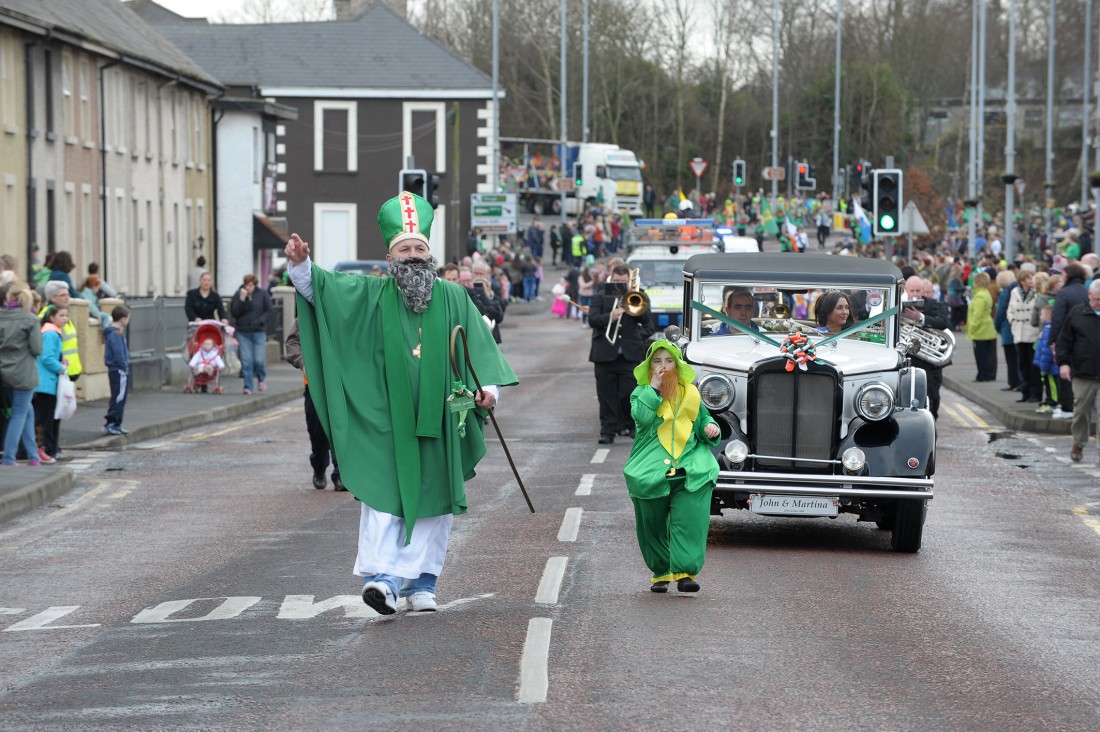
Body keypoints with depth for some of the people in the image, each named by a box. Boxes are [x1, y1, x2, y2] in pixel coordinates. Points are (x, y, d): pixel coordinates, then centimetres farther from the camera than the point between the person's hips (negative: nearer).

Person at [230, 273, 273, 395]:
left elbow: (270, 310, 2)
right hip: (243, 332, 1)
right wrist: (241, 300, -14)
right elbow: (234, 312, -1)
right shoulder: (238, 294, 3)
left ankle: (262, 379, 24)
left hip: (259, 332, -1)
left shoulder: (263, 294, 0)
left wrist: (260, 321, -13)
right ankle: (247, 386, 2)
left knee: (259, 360, -6)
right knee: (246, 361, -5)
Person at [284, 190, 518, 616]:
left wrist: (488, 386, -13)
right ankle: (382, 576, -18)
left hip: (438, 423, 2)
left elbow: (479, 349, 3)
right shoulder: (370, 295, 4)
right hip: (386, 424, -2)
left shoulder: (453, 299, 7)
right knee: (384, 494, -12)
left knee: (434, 501, 4)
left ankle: (421, 582, 13)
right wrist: (301, 266, -27)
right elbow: (320, 288, -7)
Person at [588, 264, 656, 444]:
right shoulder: (600, 297, 9)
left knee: (629, 394, -3)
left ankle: (628, 426, 13)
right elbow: (592, 319, -5)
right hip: (605, 354, 0)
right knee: (606, 396, 1)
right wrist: (609, 317, -20)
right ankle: (608, 431, 4)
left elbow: (648, 324, 9)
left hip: (630, 355, 0)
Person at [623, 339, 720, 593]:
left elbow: (703, 418, 26)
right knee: (653, 524, 6)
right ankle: (660, 572, 22)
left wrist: (711, 427, 4)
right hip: (650, 466, 0)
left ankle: (685, 572, -20)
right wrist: (654, 388, -12)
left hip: (689, 464, 0)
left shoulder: (690, 393, 14)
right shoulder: (641, 392, 6)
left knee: (690, 519, -18)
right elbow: (641, 416, -14)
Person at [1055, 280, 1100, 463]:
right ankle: (1078, 445, 23)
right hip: (1083, 373, 0)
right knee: (1081, 410, 6)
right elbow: (1064, 340, 7)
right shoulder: (1077, 314, 5)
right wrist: (1063, 362, -3)